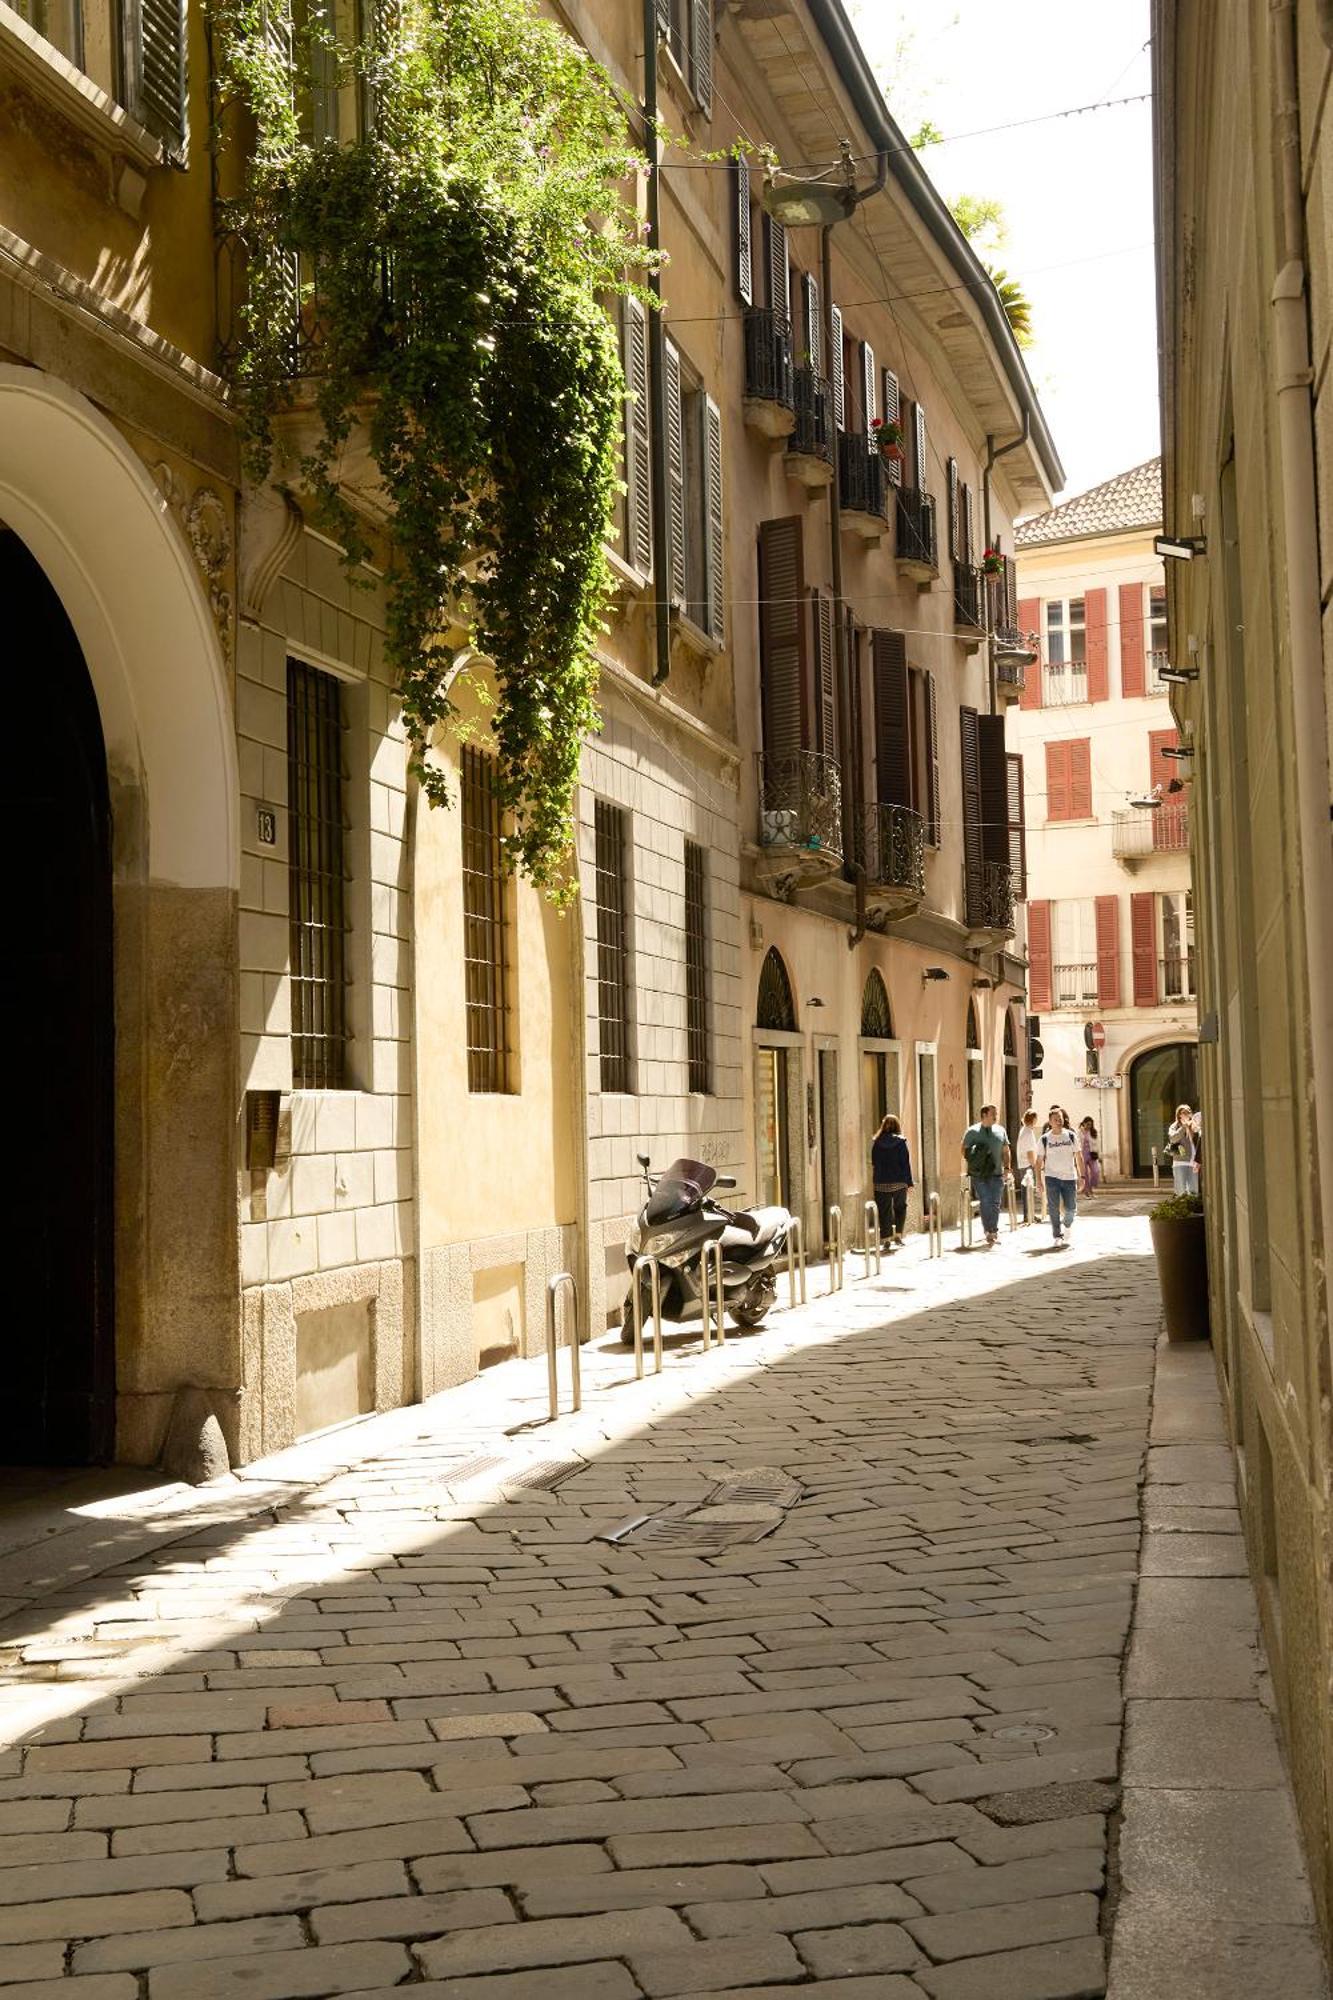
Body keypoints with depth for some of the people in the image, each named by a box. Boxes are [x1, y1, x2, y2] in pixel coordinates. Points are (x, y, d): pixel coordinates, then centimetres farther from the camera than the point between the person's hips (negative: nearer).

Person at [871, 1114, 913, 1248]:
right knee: (900, 1208, 14)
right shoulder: (900, 1141, -6)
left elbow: (873, 1163, 5)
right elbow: (906, 1162, -5)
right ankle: (898, 1235, 4)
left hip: (881, 1183, 1)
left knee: (884, 1211, 6)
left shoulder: (877, 1142, 0)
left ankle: (886, 1239, 3)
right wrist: (909, 1181, -1)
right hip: (899, 1182, -1)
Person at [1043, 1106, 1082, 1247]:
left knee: (1070, 1207, 3)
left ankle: (1067, 1224, 35)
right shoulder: (1045, 1139, 0)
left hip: (1069, 1177, 1)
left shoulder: (1071, 1136, 4)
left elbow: (1078, 1157, 7)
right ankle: (1058, 1237, 3)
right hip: (1052, 1177, -1)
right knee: (1054, 1208, -5)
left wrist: (1082, 1176, 2)